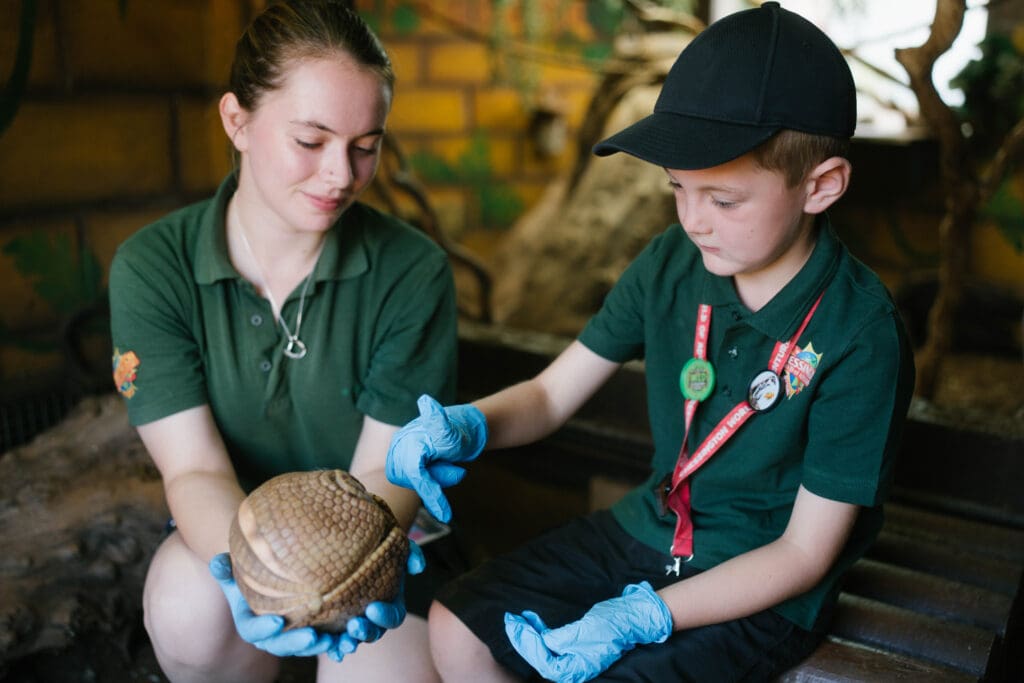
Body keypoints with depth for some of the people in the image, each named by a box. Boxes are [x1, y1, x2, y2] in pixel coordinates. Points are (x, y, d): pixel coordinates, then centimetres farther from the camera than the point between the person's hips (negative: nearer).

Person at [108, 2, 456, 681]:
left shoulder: (413, 273, -17)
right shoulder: (152, 268, -13)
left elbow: (384, 467, -16)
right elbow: (194, 467, -17)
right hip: (232, 524, 1)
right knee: (193, 606, -31)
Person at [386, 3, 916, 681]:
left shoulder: (859, 337, -23)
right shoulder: (671, 263, -8)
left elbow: (805, 552, -18)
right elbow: (552, 393, -2)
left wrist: (646, 618, -26)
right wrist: (466, 426, -23)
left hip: (761, 591, -5)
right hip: (647, 527, 5)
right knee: (456, 628, 0)